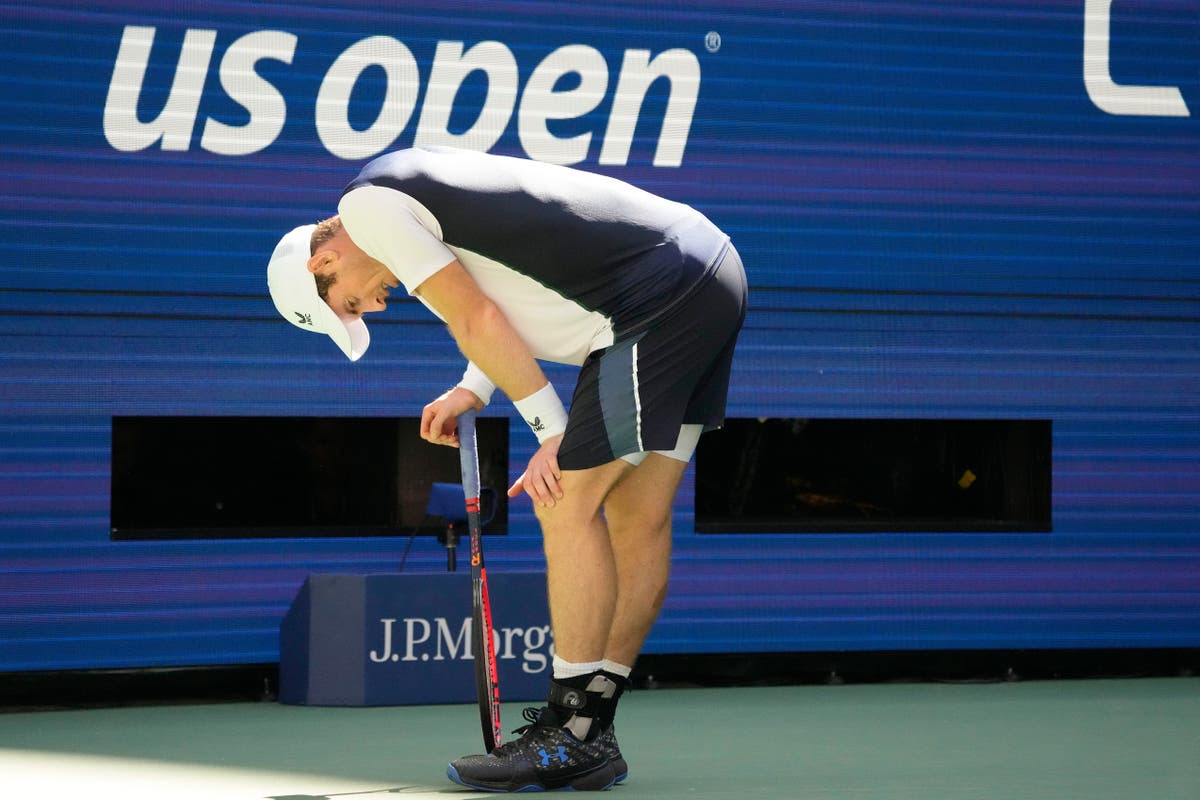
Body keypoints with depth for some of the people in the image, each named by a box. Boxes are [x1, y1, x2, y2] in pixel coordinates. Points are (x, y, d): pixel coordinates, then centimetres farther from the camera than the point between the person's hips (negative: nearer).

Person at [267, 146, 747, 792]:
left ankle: (571, 737, -3)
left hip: (659, 299, -10)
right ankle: (588, 729, 15)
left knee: (569, 507, -6)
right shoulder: (417, 184, 22)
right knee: (637, 520, 10)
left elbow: (479, 321, -9)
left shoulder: (370, 204, -5)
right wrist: (471, 390, 22)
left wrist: (555, 434, -4)